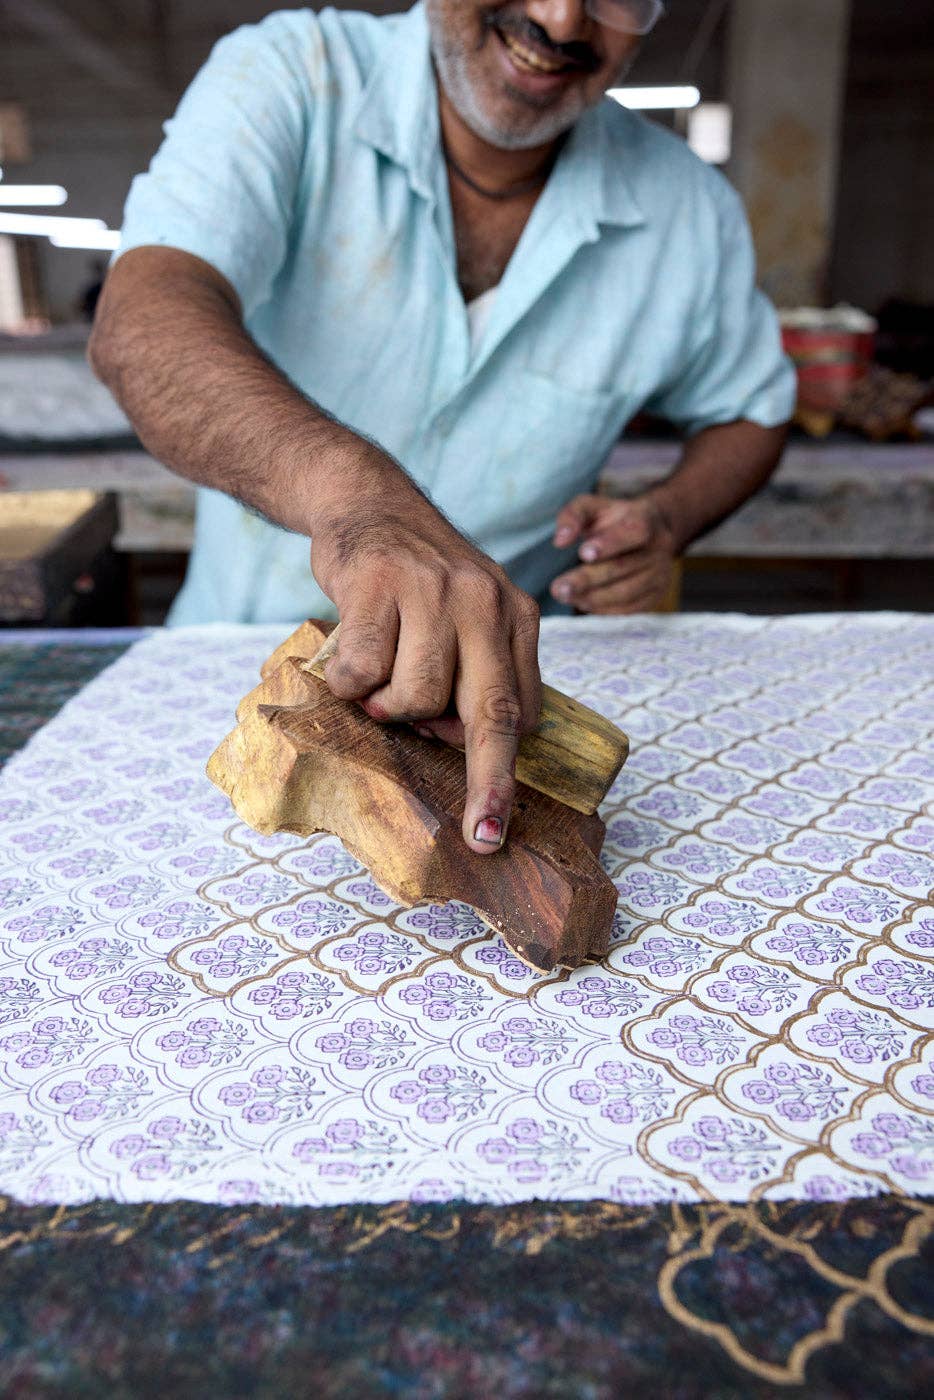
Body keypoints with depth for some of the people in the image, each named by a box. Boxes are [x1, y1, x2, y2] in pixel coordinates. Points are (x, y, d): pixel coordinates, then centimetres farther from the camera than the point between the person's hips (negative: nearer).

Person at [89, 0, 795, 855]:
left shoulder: (693, 215, -3)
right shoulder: (289, 77, -11)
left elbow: (751, 407, 13)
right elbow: (141, 321, -29)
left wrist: (666, 522, -10)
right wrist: (352, 487, -50)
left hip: (500, 681, 1)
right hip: (240, 650, 0)